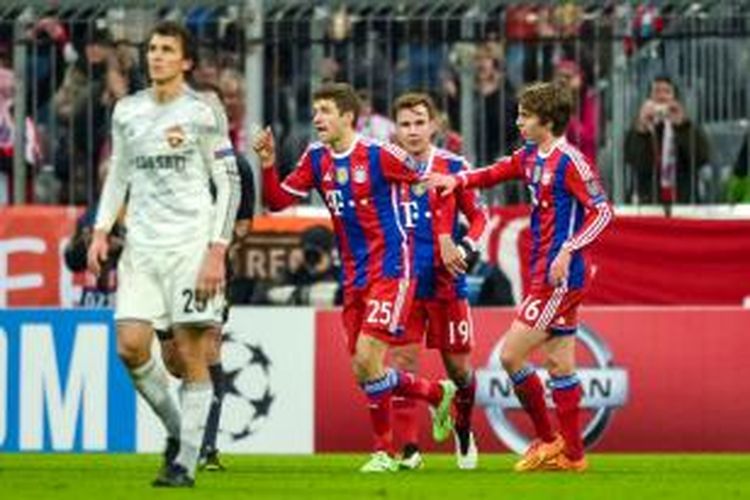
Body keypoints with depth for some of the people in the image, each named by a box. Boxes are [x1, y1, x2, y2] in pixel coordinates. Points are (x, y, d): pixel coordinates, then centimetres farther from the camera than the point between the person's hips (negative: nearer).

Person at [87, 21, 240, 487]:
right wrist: (101, 230, 8)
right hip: (142, 245, 5)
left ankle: (186, 462, -1)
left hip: (192, 244, -5)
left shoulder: (202, 113, -4)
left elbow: (229, 184, -3)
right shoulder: (127, 111, 11)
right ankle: (177, 429, 15)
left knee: (192, 356, -5)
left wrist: (217, 251, -11)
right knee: (131, 346, -7)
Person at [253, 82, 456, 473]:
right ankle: (437, 394, 30)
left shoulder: (379, 155, -13)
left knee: (367, 359, -16)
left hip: (390, 270, -7)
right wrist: (267, 164, -11)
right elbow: (277, 201, 4)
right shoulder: (316, 159, 5)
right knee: (363, 370, 6)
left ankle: (384, 452, -2)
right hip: (353, 278, 7)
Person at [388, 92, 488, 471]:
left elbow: (478, 217, 7)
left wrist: (466, 248, -10)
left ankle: (463, 430, 33)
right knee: (402, 362, -8)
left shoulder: (453, 166, -1)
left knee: (458, 366, 7)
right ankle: (409, 447, -3)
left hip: (446, 282, -1)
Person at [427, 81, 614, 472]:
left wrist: (567, 251, -25)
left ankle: (547, 440, 4)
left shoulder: (569, 161, -15)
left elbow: (602, 211, -17)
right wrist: (457, 180, 7)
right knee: (559, 365, 10)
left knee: (511, 355, -7)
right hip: (545, 274, 9)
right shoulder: (529, 157, 11)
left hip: (562, 275, -9)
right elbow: (494, 174, 25)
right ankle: (572, 453, 14)